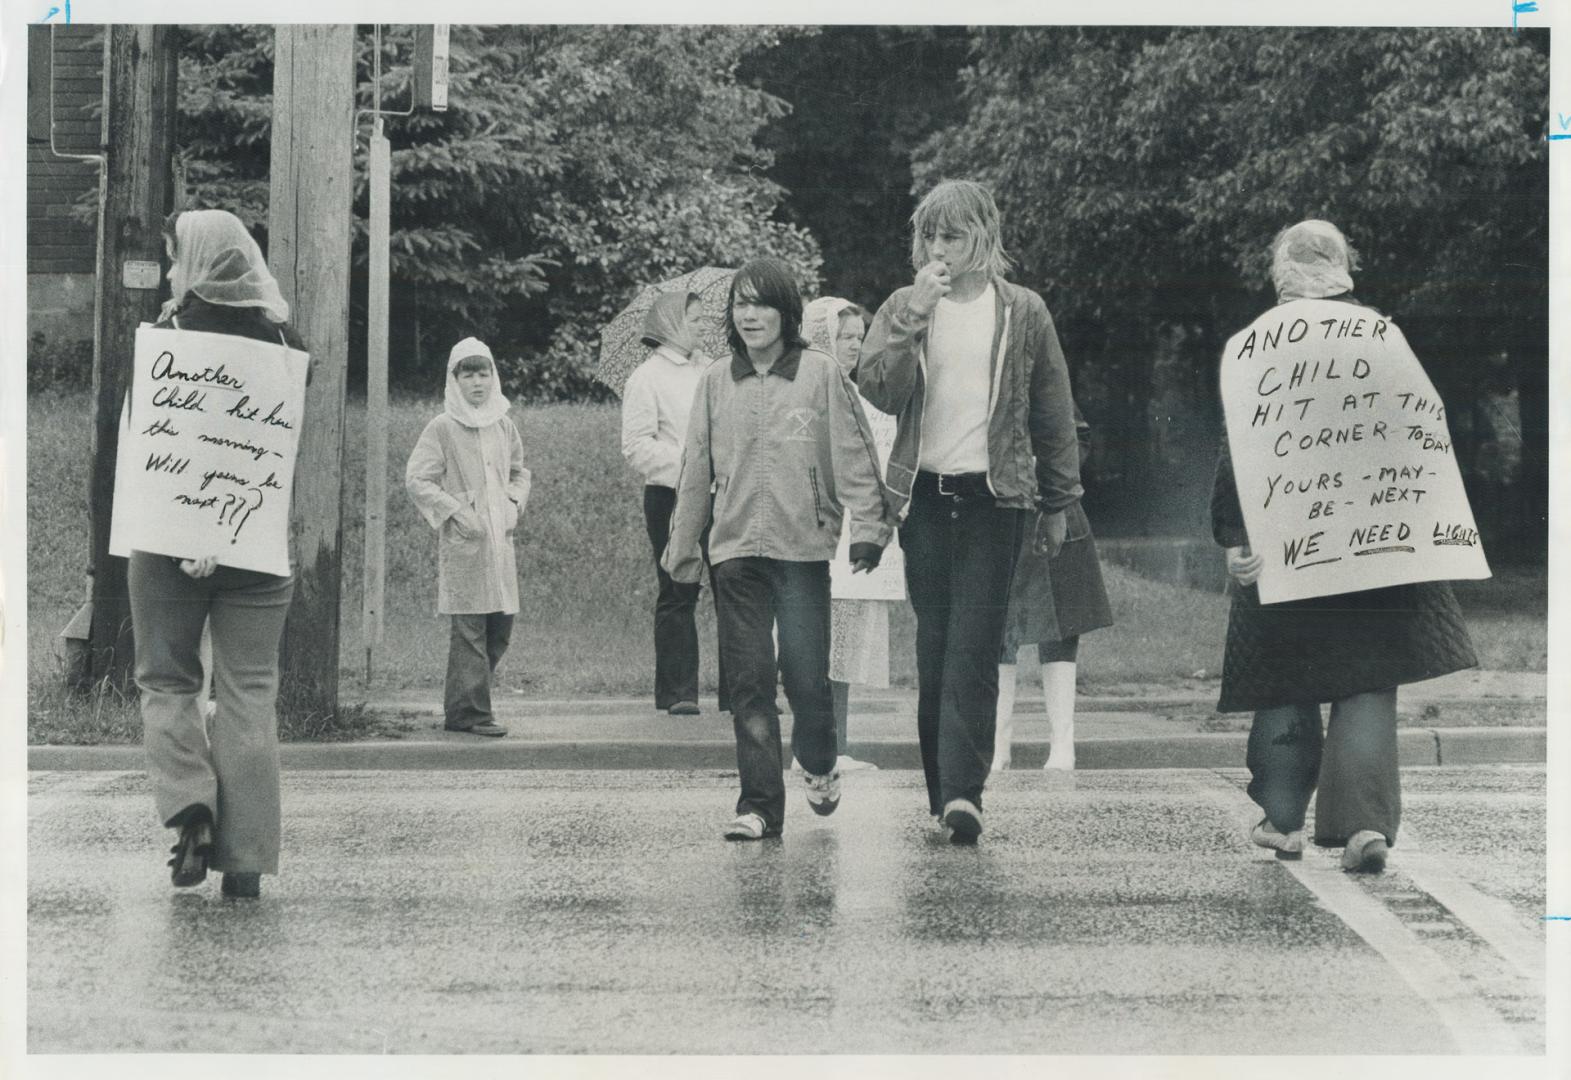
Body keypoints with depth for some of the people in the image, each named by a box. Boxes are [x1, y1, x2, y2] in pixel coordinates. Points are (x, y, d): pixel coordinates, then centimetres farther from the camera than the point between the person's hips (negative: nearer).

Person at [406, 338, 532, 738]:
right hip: (462, 540, -6)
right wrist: (455, 510, -13)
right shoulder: (443, 428, -4)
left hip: (500, 537, 6)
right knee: (469, 628, -9)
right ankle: (470, 711, -6)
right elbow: (416, 479, -6)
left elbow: (520, 472, 26)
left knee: (500, 626, 6)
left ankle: (461, 706, 17)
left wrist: (514, 502, 7)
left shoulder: (504, 426, 12)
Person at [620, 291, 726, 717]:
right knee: (678, 596, -1)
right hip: (671, 496, -5)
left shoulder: (709, 370, 16)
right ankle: (678, 692, 3)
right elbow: (636, 446, -9)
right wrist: (684, 463, -17)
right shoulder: (648, 377, -3)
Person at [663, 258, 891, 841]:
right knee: (748, 681, -1)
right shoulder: (715, 382, 10)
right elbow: (696, 472, 15)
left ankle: (818, 766, 26)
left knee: (806, 674, -4)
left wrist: (867, 526, -10)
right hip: (735, 549, 3)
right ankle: (759, 804, 2)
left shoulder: (821, 374, 1)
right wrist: (683, 548, 16)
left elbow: (853, 455, -1)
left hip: (802, 546, -3)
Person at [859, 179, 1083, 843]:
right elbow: (878, 390, -8)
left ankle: (962, 792, -18)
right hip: (924, 496, 2)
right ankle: (945, 793, 10)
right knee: (933, 651, 4)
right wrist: (915, 315, -17)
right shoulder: (903, 310, 7)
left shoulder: (1022, 313, 4)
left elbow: (1054, 415, 9)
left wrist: (1059, 504, 9)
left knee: (974, 651, -11)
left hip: (993, 497, -2)